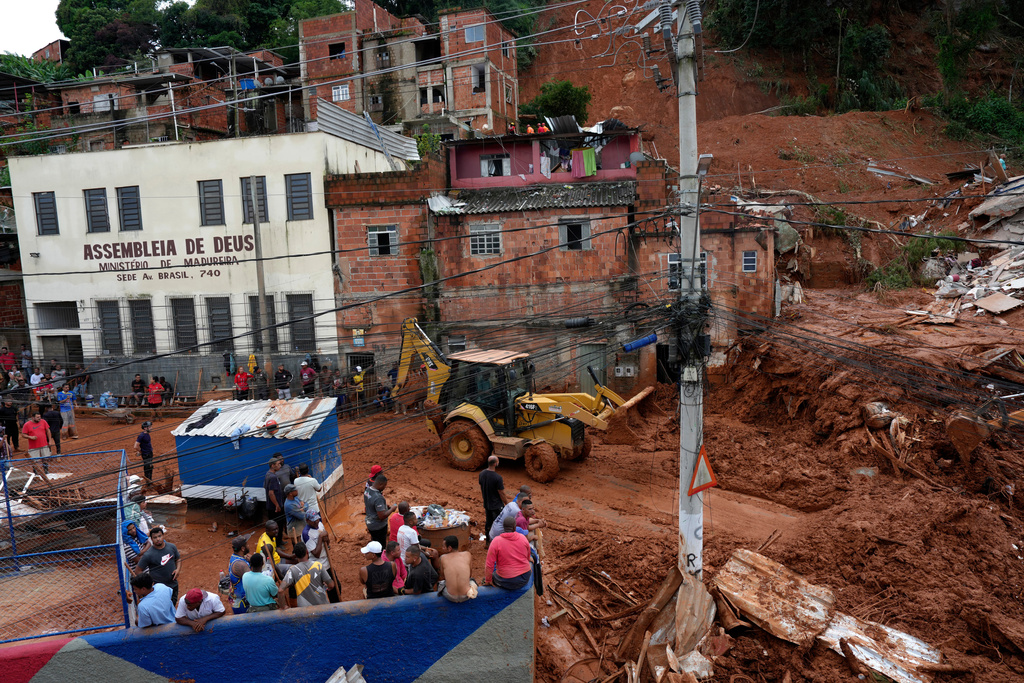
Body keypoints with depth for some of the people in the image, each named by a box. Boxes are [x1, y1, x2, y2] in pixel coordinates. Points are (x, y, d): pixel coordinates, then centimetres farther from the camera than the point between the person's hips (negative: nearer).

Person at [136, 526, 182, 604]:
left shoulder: (171, 547, -4)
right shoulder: (148, 555, -19)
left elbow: (178, 559, 11)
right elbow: (138, 571, -12)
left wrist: (178, 569, -7)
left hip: (174, 585, 5)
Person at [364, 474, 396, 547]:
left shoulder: (367, 490, -4)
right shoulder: (378, 498, -33)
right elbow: (382, 516, -30)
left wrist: (386, 506, 7)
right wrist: (392, 509, -15)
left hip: (370, 523, 9)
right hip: (378, 527, -9)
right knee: (380, 547, 7)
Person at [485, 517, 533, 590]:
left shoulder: (496, 541, -15)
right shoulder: (523, 538, -4)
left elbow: (489, 565, -13)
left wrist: (488, 580, 2)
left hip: (507, 582, -3)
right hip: (525, 579, 3)